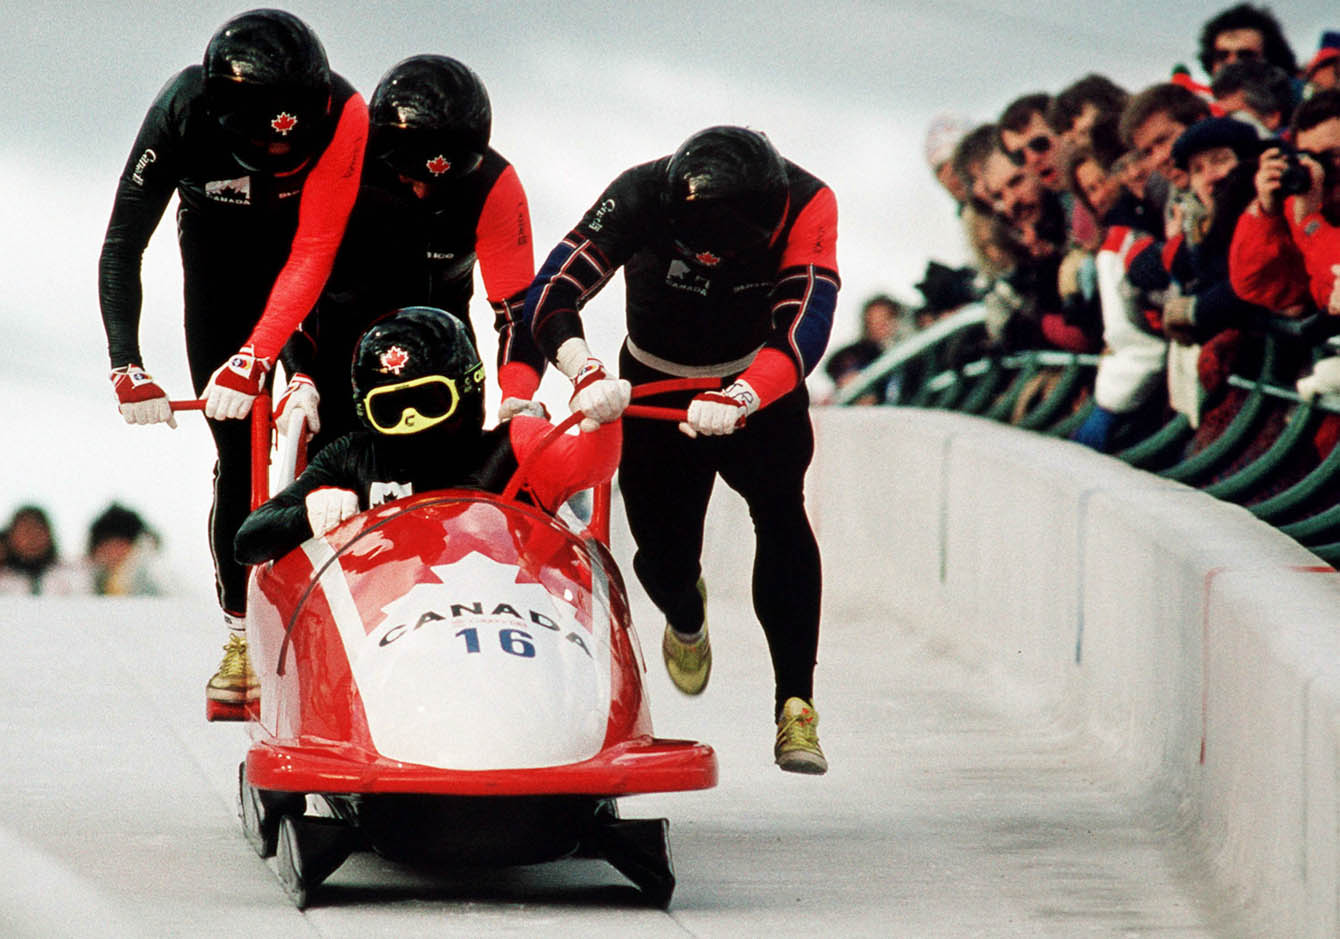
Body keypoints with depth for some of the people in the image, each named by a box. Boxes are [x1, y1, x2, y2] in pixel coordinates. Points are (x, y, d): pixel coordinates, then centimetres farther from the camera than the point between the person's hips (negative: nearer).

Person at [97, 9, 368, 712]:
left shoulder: (340, 113, -35)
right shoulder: (182, 113, -32)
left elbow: (313, 253, -33)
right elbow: (121, 248, -26)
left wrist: (257, 356, -42)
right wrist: (126, 367, -35)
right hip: (220, 251, 1)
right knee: (237, 449, -7)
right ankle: (241, 634, -3)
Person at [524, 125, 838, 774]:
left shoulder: (806, 205, -30)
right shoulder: (640, 198, -30)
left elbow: (804, 330, -39)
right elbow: (550, 296, -33)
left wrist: (739, 400, -55)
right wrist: (585, 373, -51)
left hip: (762, 389, -1)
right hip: (658, 389, 1)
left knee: (779, 509, -26)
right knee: (663, 560, -2)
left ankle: (796, 708, -27)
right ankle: (686, 615, 39)